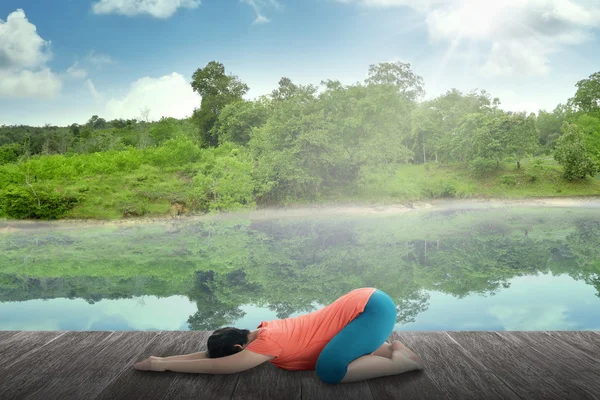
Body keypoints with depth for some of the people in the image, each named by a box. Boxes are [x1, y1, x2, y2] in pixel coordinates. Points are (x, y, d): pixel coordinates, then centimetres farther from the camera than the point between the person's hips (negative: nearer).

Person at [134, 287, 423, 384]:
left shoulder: (268, 342, -17)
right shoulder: (264, 331, 7)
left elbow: (218, 365, -14)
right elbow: (213, 353, 13)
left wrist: (163, 365, -4)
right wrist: (163, 359, 9)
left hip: (372, 307, -9)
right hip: (364, 302, 9)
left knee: (330, 370, -22)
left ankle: (400, 361, -6)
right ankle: (386, 349, 13)